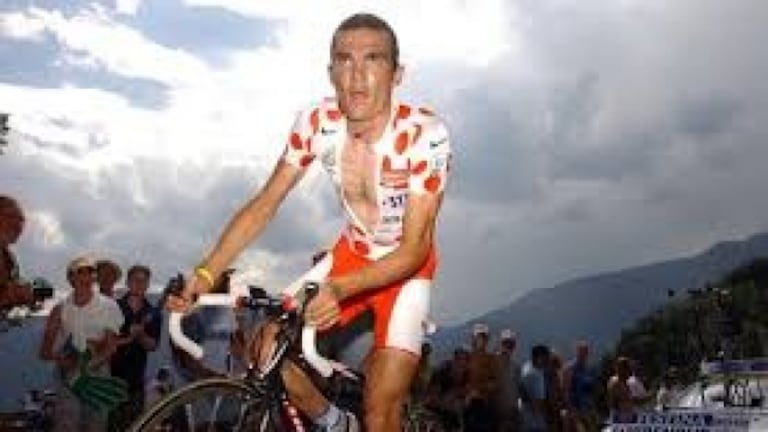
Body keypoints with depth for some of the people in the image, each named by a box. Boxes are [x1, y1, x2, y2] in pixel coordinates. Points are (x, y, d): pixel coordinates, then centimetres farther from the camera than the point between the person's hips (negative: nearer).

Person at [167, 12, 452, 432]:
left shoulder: (425, 134, -28)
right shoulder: (316, 123, -17)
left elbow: (415, 248, -26)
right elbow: (263, 205, -11)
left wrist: (341, 288, -43)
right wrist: (205, 274, -23)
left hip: (406, 267, -4)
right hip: (350, 254, 4)